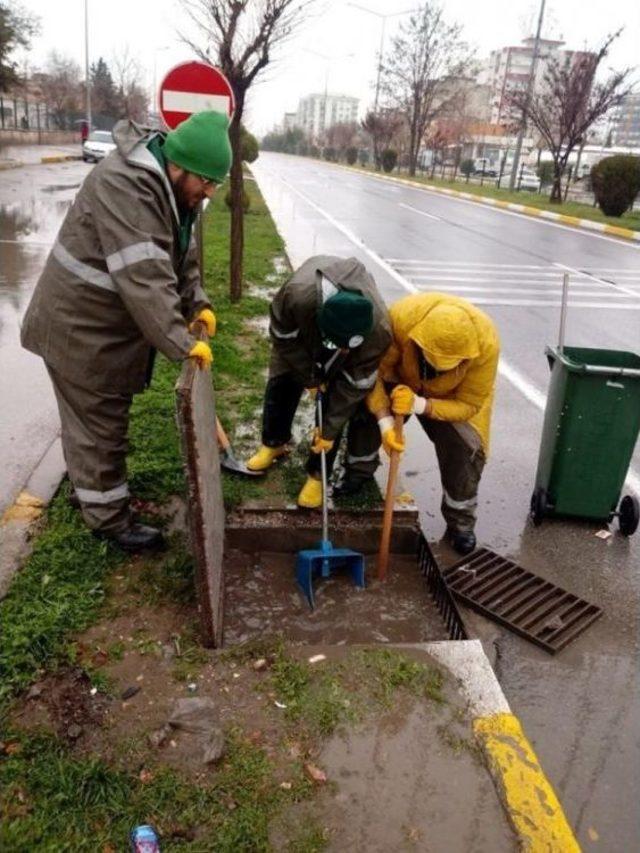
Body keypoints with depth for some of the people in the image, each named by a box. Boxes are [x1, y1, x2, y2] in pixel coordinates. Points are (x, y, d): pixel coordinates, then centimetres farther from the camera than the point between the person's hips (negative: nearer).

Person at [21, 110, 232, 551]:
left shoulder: (170, 185, 3)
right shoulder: (124, 184, -29)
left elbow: (182, 255, 11)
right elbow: (143, 279, -36)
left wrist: (197, 304, -3)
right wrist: (182, 344, -35)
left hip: (110, 323, 9)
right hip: (80, 326, -9)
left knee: (106, 418, 24)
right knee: (99, 425, 4)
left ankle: (93, 483, 45)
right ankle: (110, 518, 21)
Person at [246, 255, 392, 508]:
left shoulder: (379, 330, -42)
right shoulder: (297, 295, -47)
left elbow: (354, 385, -27)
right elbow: (284, 337, -23)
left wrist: (330, 431, -21)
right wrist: (309, 377, -16)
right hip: (299, 330, 1)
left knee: (336, 401, -6)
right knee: (280, 386, 5)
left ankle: (317, 473, 9)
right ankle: (274, 443, 31)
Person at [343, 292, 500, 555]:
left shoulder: (486, 343, -37)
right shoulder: (400, 318, -40)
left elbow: (468, 404, -28)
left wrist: (421, 405, -44)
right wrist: (384, 420, -39)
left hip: (452, 396, -1)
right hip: (402, 381, 1)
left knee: (466, 451, -13)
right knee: (366, 412, -14)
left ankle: (460, 523, 12)